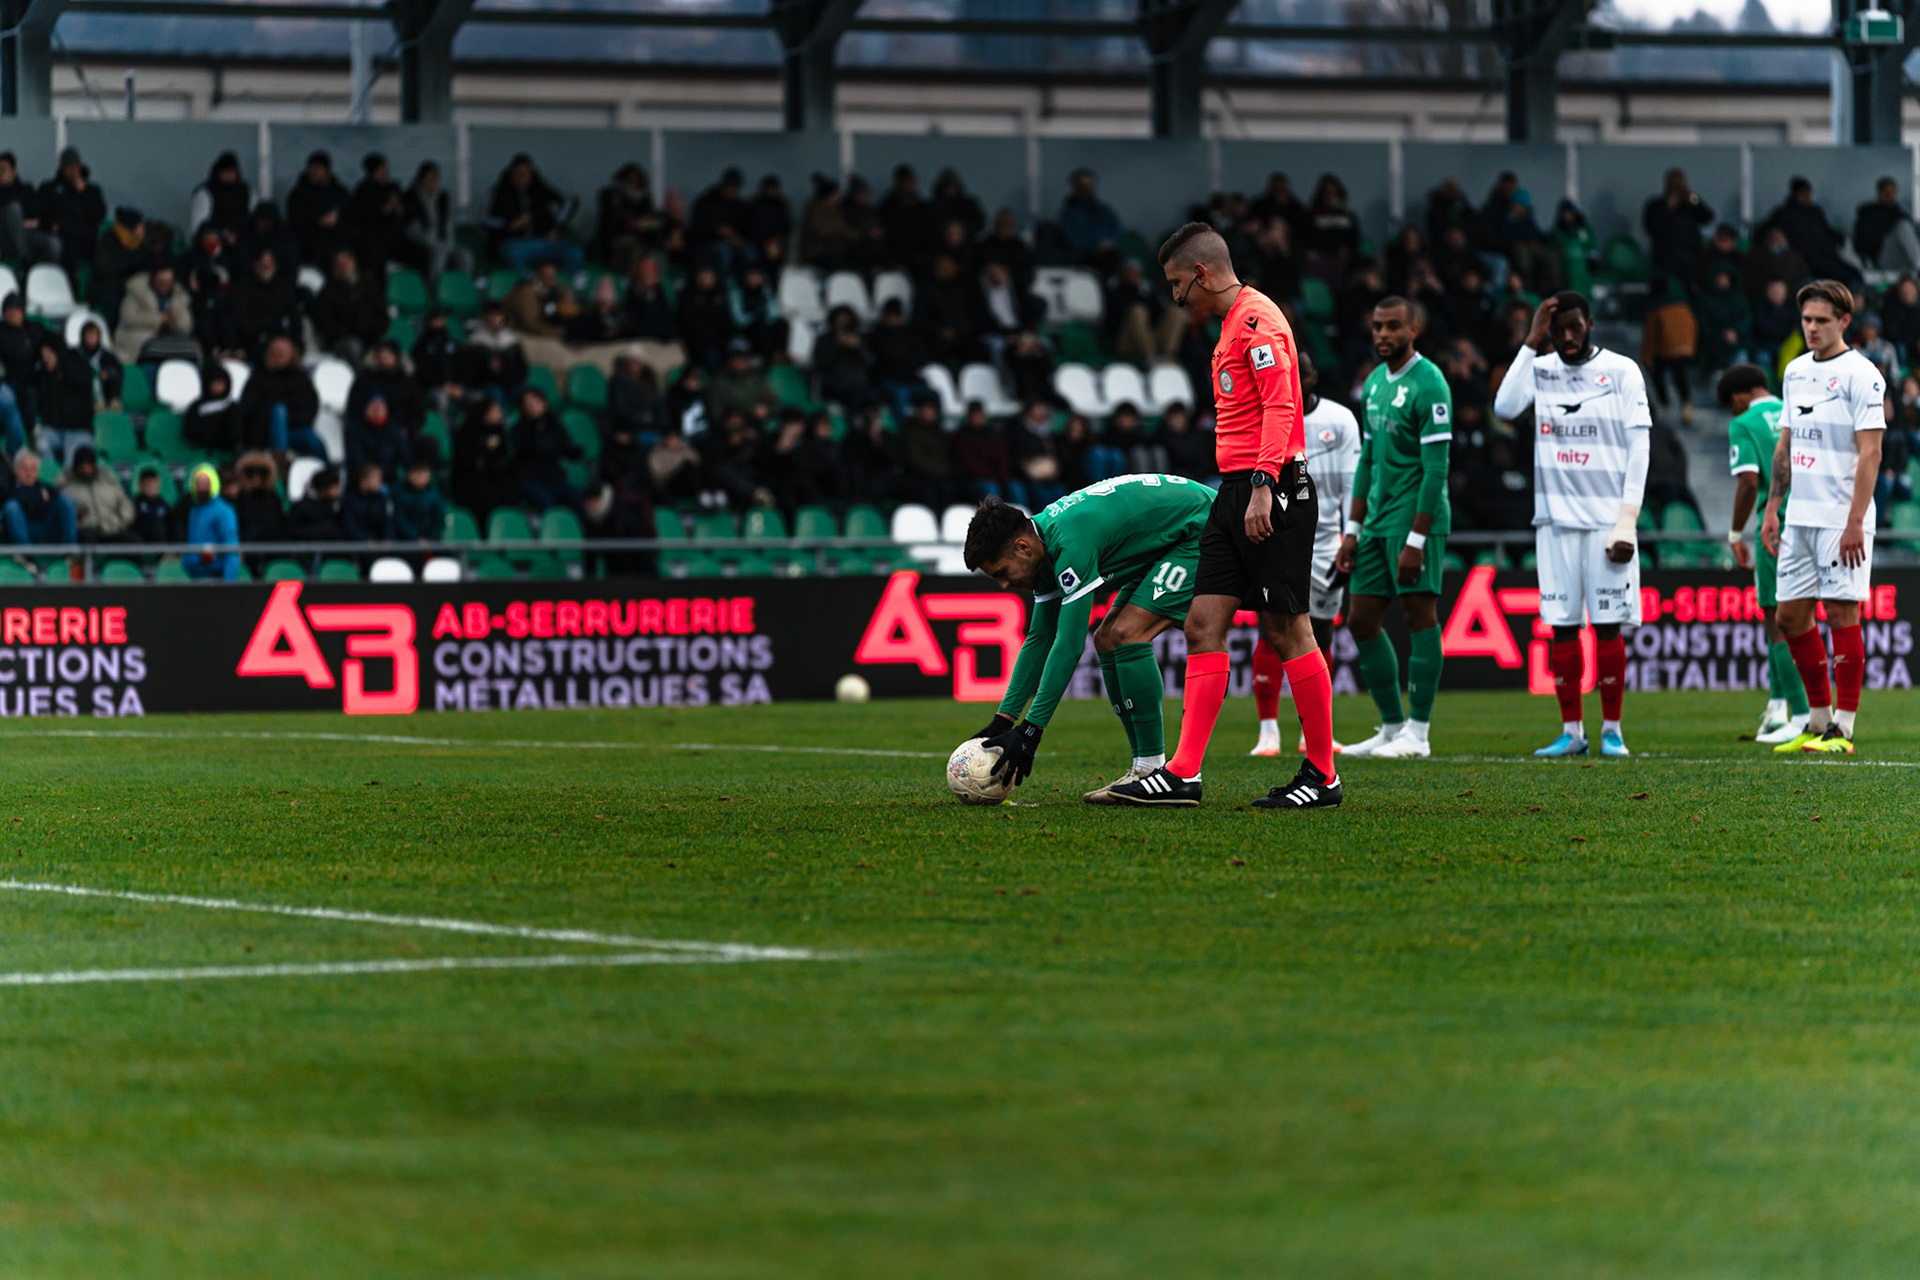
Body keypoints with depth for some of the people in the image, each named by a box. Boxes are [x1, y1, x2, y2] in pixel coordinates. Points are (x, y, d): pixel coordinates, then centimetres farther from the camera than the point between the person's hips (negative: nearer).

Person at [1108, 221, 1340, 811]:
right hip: (1235, 492, 10)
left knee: (1287, 631, -5)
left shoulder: (1257, 318, -10)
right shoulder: (1233, 324, 21)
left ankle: (1322, 775, 3)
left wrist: (1263, 486, -25)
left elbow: (1280, 407, -19)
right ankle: (1183, 773, 0)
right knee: (1203, 625, 3)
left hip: (1273, 492, -10)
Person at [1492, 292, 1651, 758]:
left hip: (1606, 518, -3)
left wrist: (1627, 519, -10)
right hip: (1556, 516, 3)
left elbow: (1639, 445, -3)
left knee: (1608, 625, -3)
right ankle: (1571, 731, 8)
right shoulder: (1539, 369, 8)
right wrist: (1532, 342, -9)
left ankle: (1611, 730, 4)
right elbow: (1505, 407, -11)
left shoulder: (1621, 371, 0)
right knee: (1561, 626, 2)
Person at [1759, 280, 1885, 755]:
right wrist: (1772, 510, 15)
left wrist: (1855, 523, -19)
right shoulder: (1796, 371, 13)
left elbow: (1870, 453, -14)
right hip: (1800, 516, 8)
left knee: (1841, 613, -5)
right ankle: (1818, 721, 18)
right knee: (1791, 615, 8)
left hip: (1841, 518, -8)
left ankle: (1842, 730, -1)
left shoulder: (1860, 374, -9)